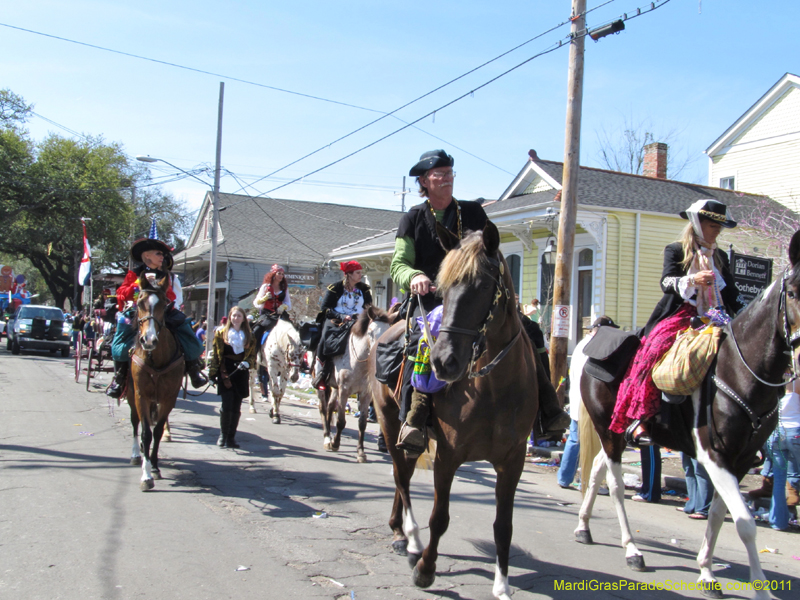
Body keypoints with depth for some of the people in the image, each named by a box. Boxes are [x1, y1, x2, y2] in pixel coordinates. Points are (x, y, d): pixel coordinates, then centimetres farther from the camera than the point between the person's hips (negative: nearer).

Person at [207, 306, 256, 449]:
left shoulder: (249, 336, 11)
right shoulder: (221, 333, 5)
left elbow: (252, 355, 12)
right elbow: (215, 354, 3)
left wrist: (247, 362, -10)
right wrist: (213, 372, -4)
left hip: (241, 374, 3)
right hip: (225, 373, -2)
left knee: (236, 408, 4)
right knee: (226, 405, -11)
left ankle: (231, 437, 13)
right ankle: (223, 435, 4)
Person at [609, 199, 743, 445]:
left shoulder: (720, 257, 21)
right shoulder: (676, 251, 6)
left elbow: (730, 295, 20)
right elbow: (666, 282, -10)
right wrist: (692, 280, -29)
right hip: (678, 316, -5)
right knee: (656, 352, -31)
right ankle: (637, 421, -34)